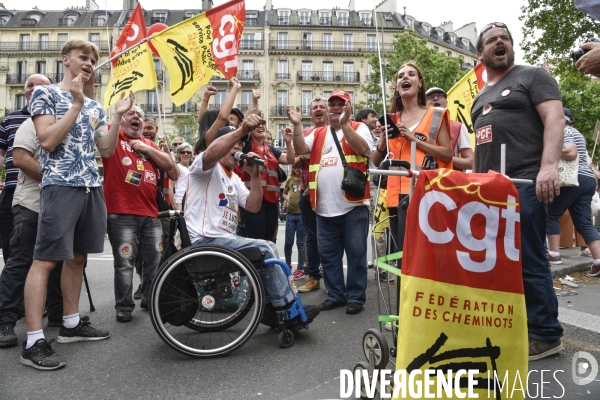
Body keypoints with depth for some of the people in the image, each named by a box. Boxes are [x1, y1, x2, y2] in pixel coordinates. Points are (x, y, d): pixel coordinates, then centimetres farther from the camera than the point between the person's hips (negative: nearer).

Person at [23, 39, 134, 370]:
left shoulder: (94, 106, 20)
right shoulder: (45, 93, 1)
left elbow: (106, 150, 14)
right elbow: (47, 141, -12)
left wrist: (118, 117, 4)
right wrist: (76, 105, -12)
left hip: (92, 187, 7)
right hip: (60, 187, -7)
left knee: (77, 257, 11)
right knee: (45, 260, -8)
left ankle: (71, 324, 21)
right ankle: (33, 340, -5)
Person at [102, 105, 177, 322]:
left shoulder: (150, 144, 19)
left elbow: (170, 166, 8)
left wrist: (146, 148, 0)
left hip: (150, 213, 5)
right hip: (122, 214, -5)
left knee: (155, 260, 11)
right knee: (125, 263, -3)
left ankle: (150, 301, 27)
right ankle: (124, 307, 12)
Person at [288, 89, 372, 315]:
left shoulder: (359, 128, 4)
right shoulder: (318, 133, 17)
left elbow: (362, 148, -15)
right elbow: (301, 149, 3)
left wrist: (344, 123, -22)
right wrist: (297, 125, -8)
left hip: (354, 203, -4)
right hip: (325, 206, 5)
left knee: (355, 253, 3)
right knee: (328, 254, 11)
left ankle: (355, 297, 14)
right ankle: (335, 294, 25)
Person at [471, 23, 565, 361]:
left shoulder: (532, 76, 5)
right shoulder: (480, 99, 25)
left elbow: (555, 119, -9)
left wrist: (549, 166, -23)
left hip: (524, 183, -7)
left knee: (529, 260, -6)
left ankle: (546, 335, 6)